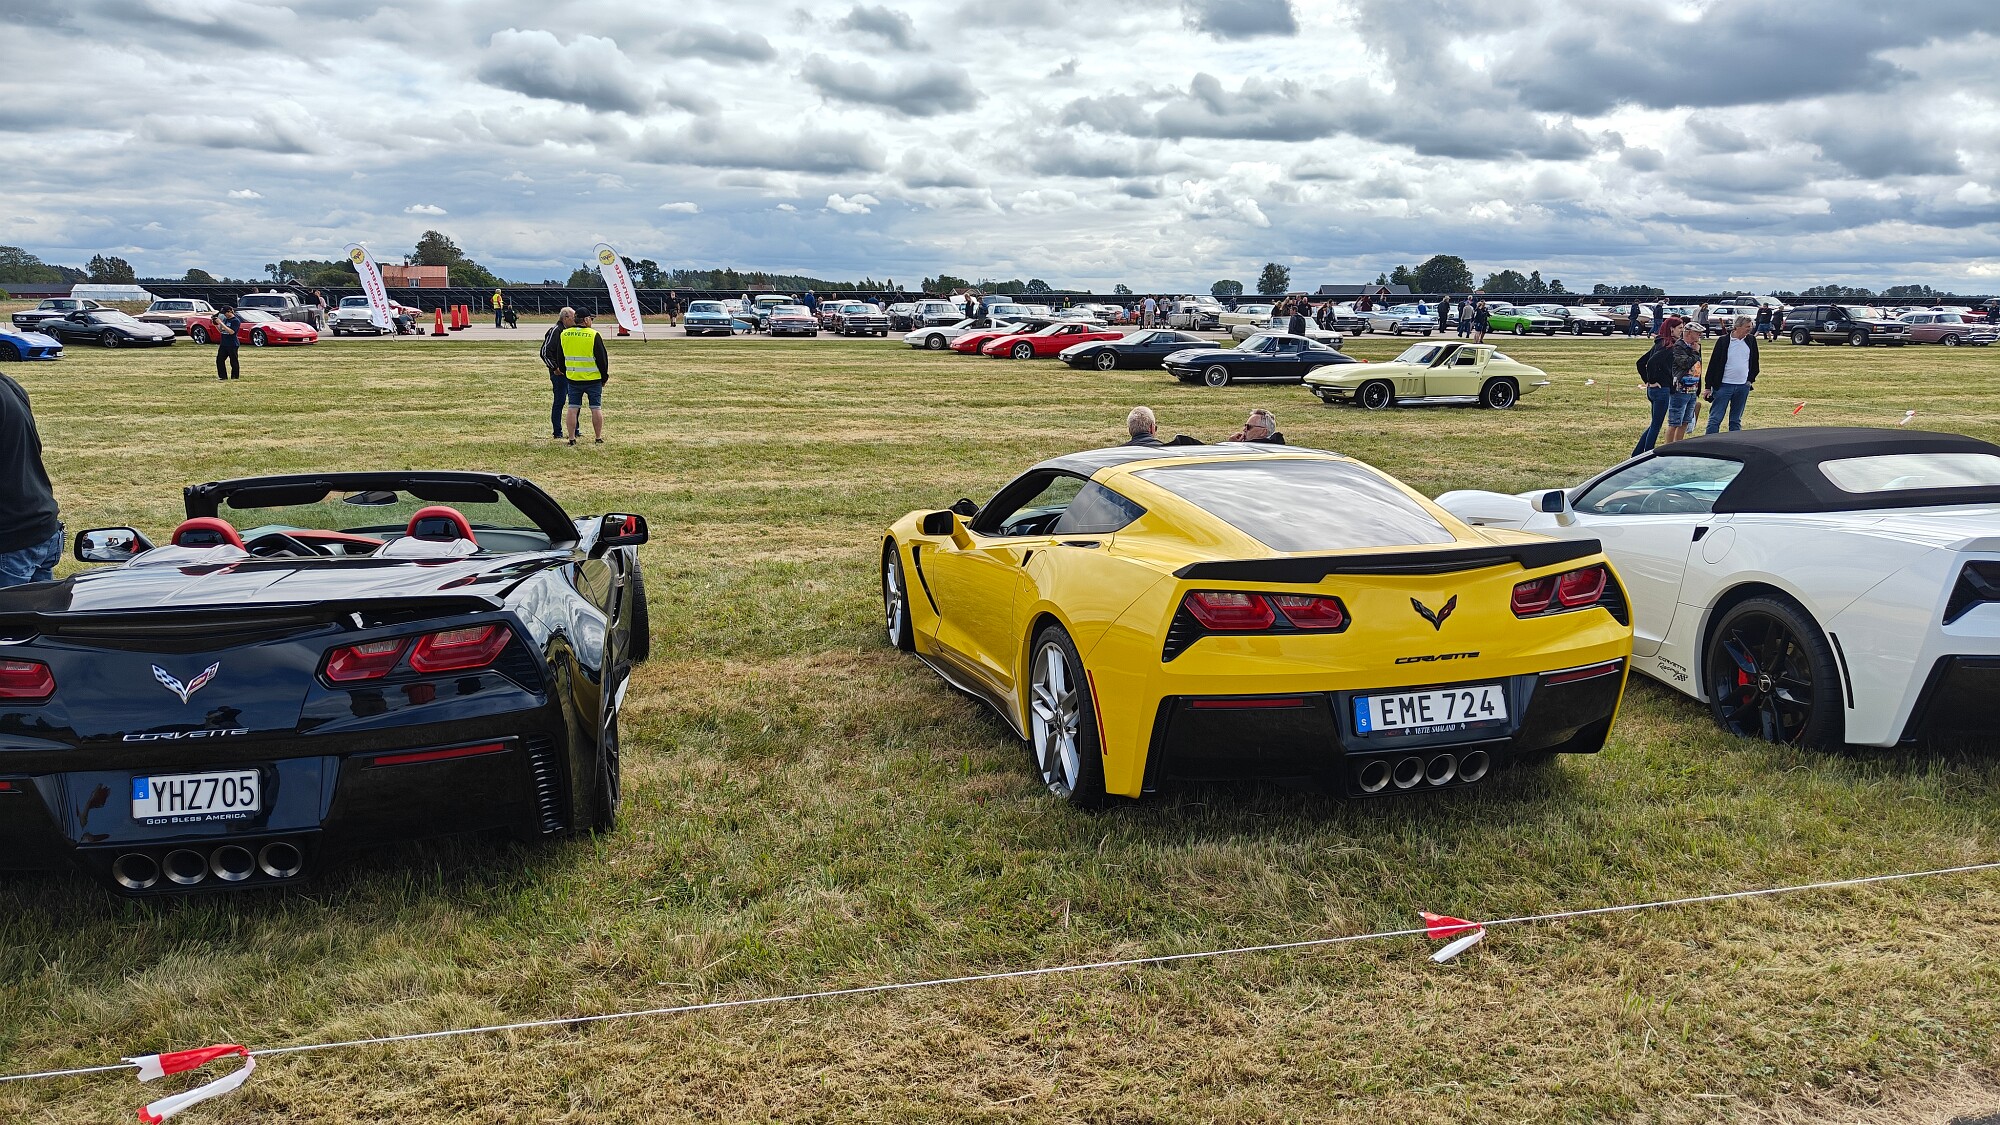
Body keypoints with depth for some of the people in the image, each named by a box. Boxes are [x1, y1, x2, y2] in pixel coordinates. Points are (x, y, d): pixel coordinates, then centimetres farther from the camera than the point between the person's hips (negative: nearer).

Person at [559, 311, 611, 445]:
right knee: (596, 408, 5)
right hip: (593, 379, -3)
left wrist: (564, 372, 23)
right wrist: (605, 376, 4)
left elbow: (560, 357, 12)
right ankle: (598, 438, 10)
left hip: (573, 379, 4)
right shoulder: (594, 335, -12)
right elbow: (602, 358, -7)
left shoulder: (563, 335, 2)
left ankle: (572, 438, 5)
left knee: (573, 408, 6)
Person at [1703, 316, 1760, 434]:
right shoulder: (1724, 341, -6)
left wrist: (1751, 380, 10)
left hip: (1743, 386, 4)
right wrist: (1708, 386, -5)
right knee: (1715, 419, -6)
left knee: (1736, 420, 10)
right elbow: (1713, 364, -4)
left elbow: (1754, 362, 18)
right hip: (1724, 385, -4)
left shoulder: (1751, 341, 5)